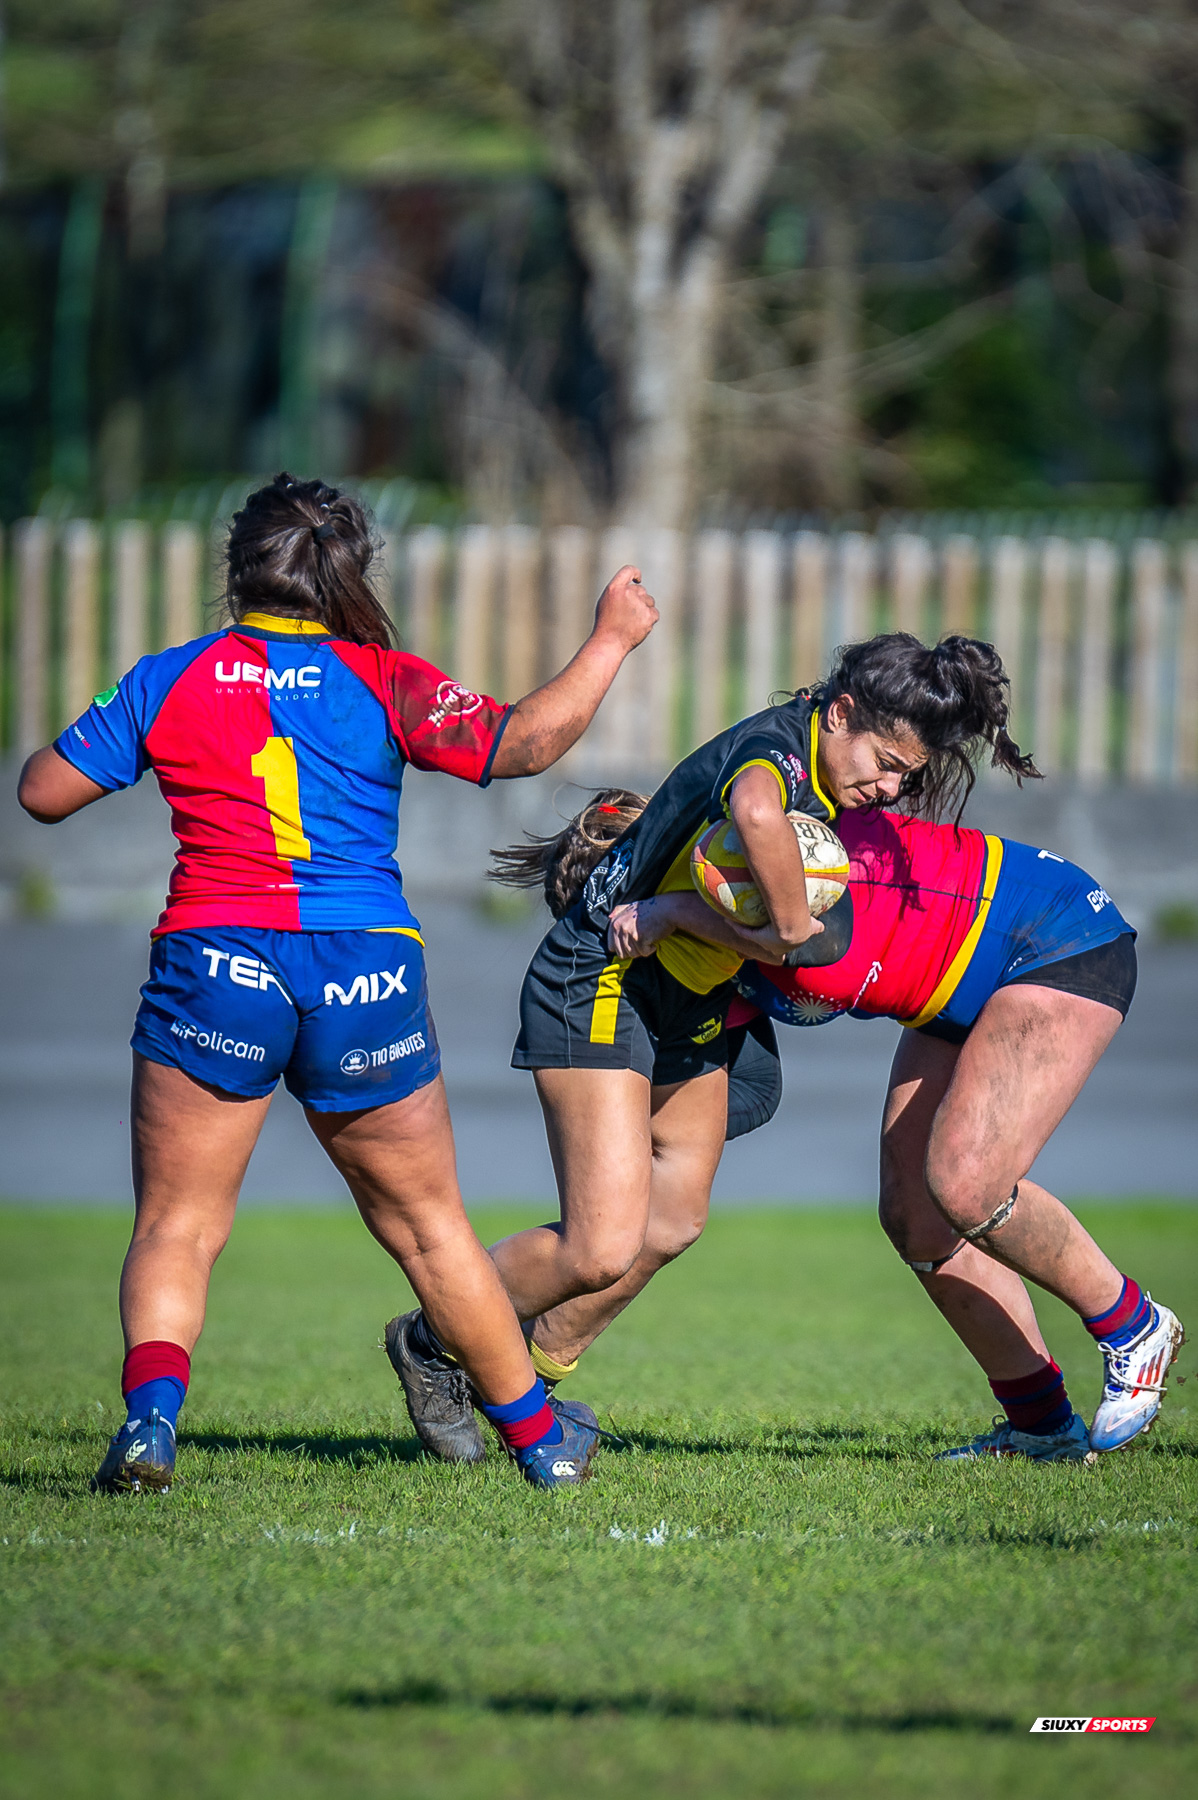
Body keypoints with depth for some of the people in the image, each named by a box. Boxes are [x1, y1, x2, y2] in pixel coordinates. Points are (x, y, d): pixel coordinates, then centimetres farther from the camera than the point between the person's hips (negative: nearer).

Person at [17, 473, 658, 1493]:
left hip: (212, 963, -1)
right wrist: (611, 640, 4)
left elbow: (44, 793, 8)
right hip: (368, 970, 1)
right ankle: (537, 1435, 24)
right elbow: (521, 744, -7)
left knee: (177, 1226, 7)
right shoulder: (382, 680, 1)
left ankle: (151, 1410, -17)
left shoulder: (169, 681, 5)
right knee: (429, 1225, 15)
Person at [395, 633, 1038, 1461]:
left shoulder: (827, 777, -1)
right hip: (597, 989, -10)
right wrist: (792, 926, -40)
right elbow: (756, 810, -53)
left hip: (689, 1010, 10)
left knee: (673, 1222, 12)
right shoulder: (776, 748, -29)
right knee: (603, 1248, -15)